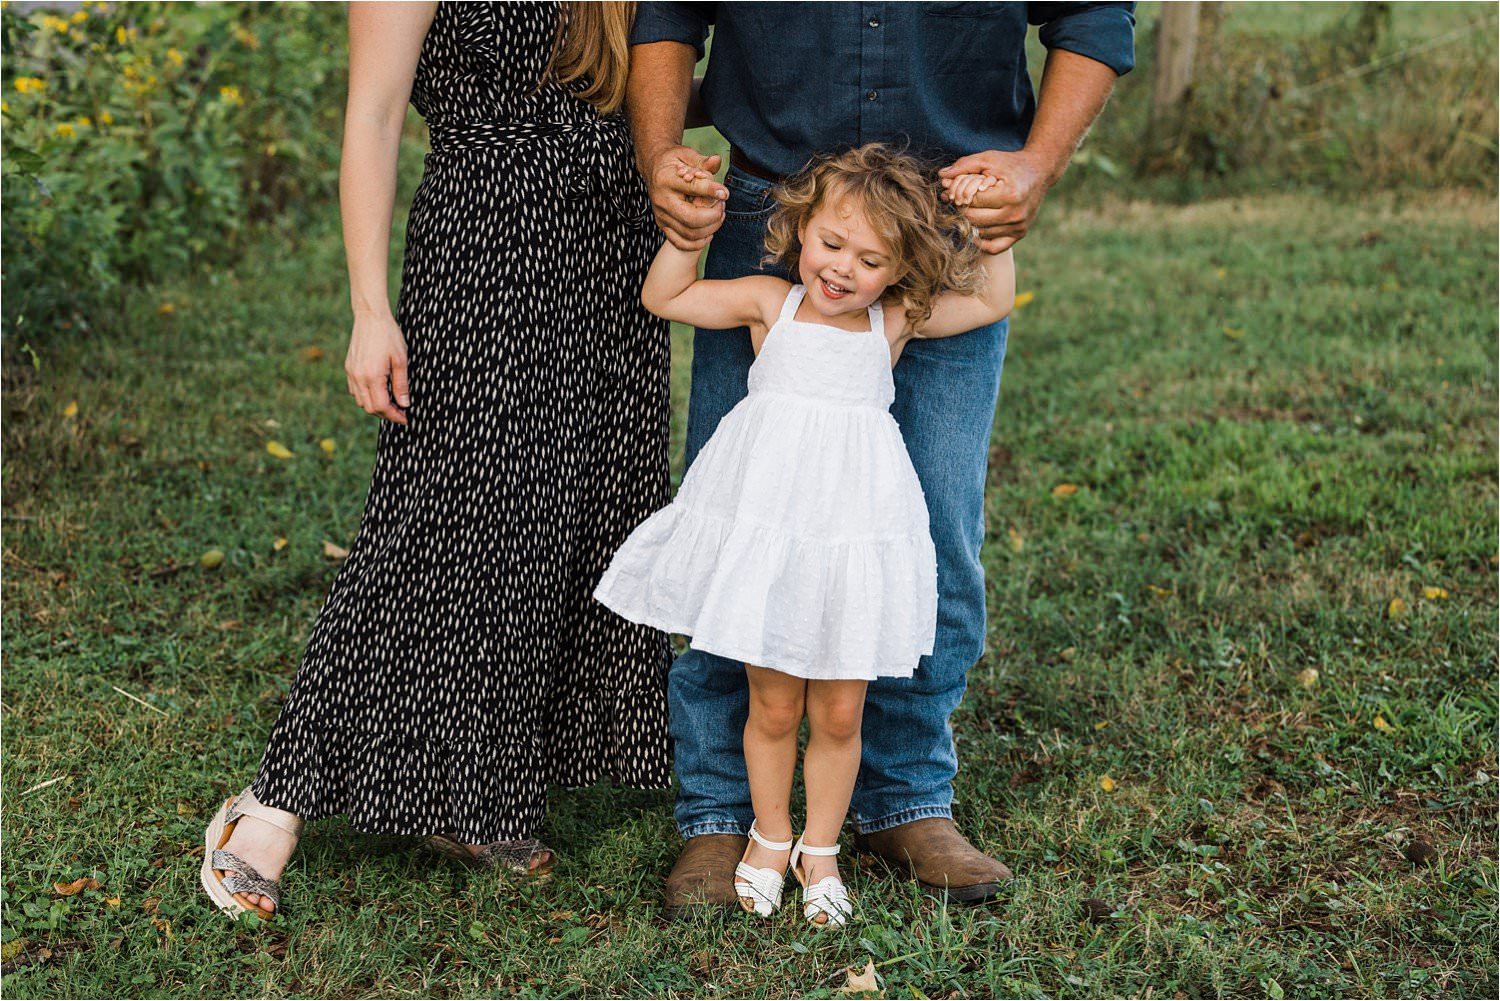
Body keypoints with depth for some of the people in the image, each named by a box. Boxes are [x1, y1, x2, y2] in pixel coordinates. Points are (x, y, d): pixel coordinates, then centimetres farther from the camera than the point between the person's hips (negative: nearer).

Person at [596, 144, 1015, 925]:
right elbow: (664, 298, 7)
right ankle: (770, 837, 32)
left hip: (855, 542, 1)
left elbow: (993, 301, 14)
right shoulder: (771, 304, 2)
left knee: (839, 713, 8)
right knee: (773, 707, 9)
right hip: (765, 531, -1)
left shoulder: (895, 323, 6)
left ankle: (820, 849, 29)